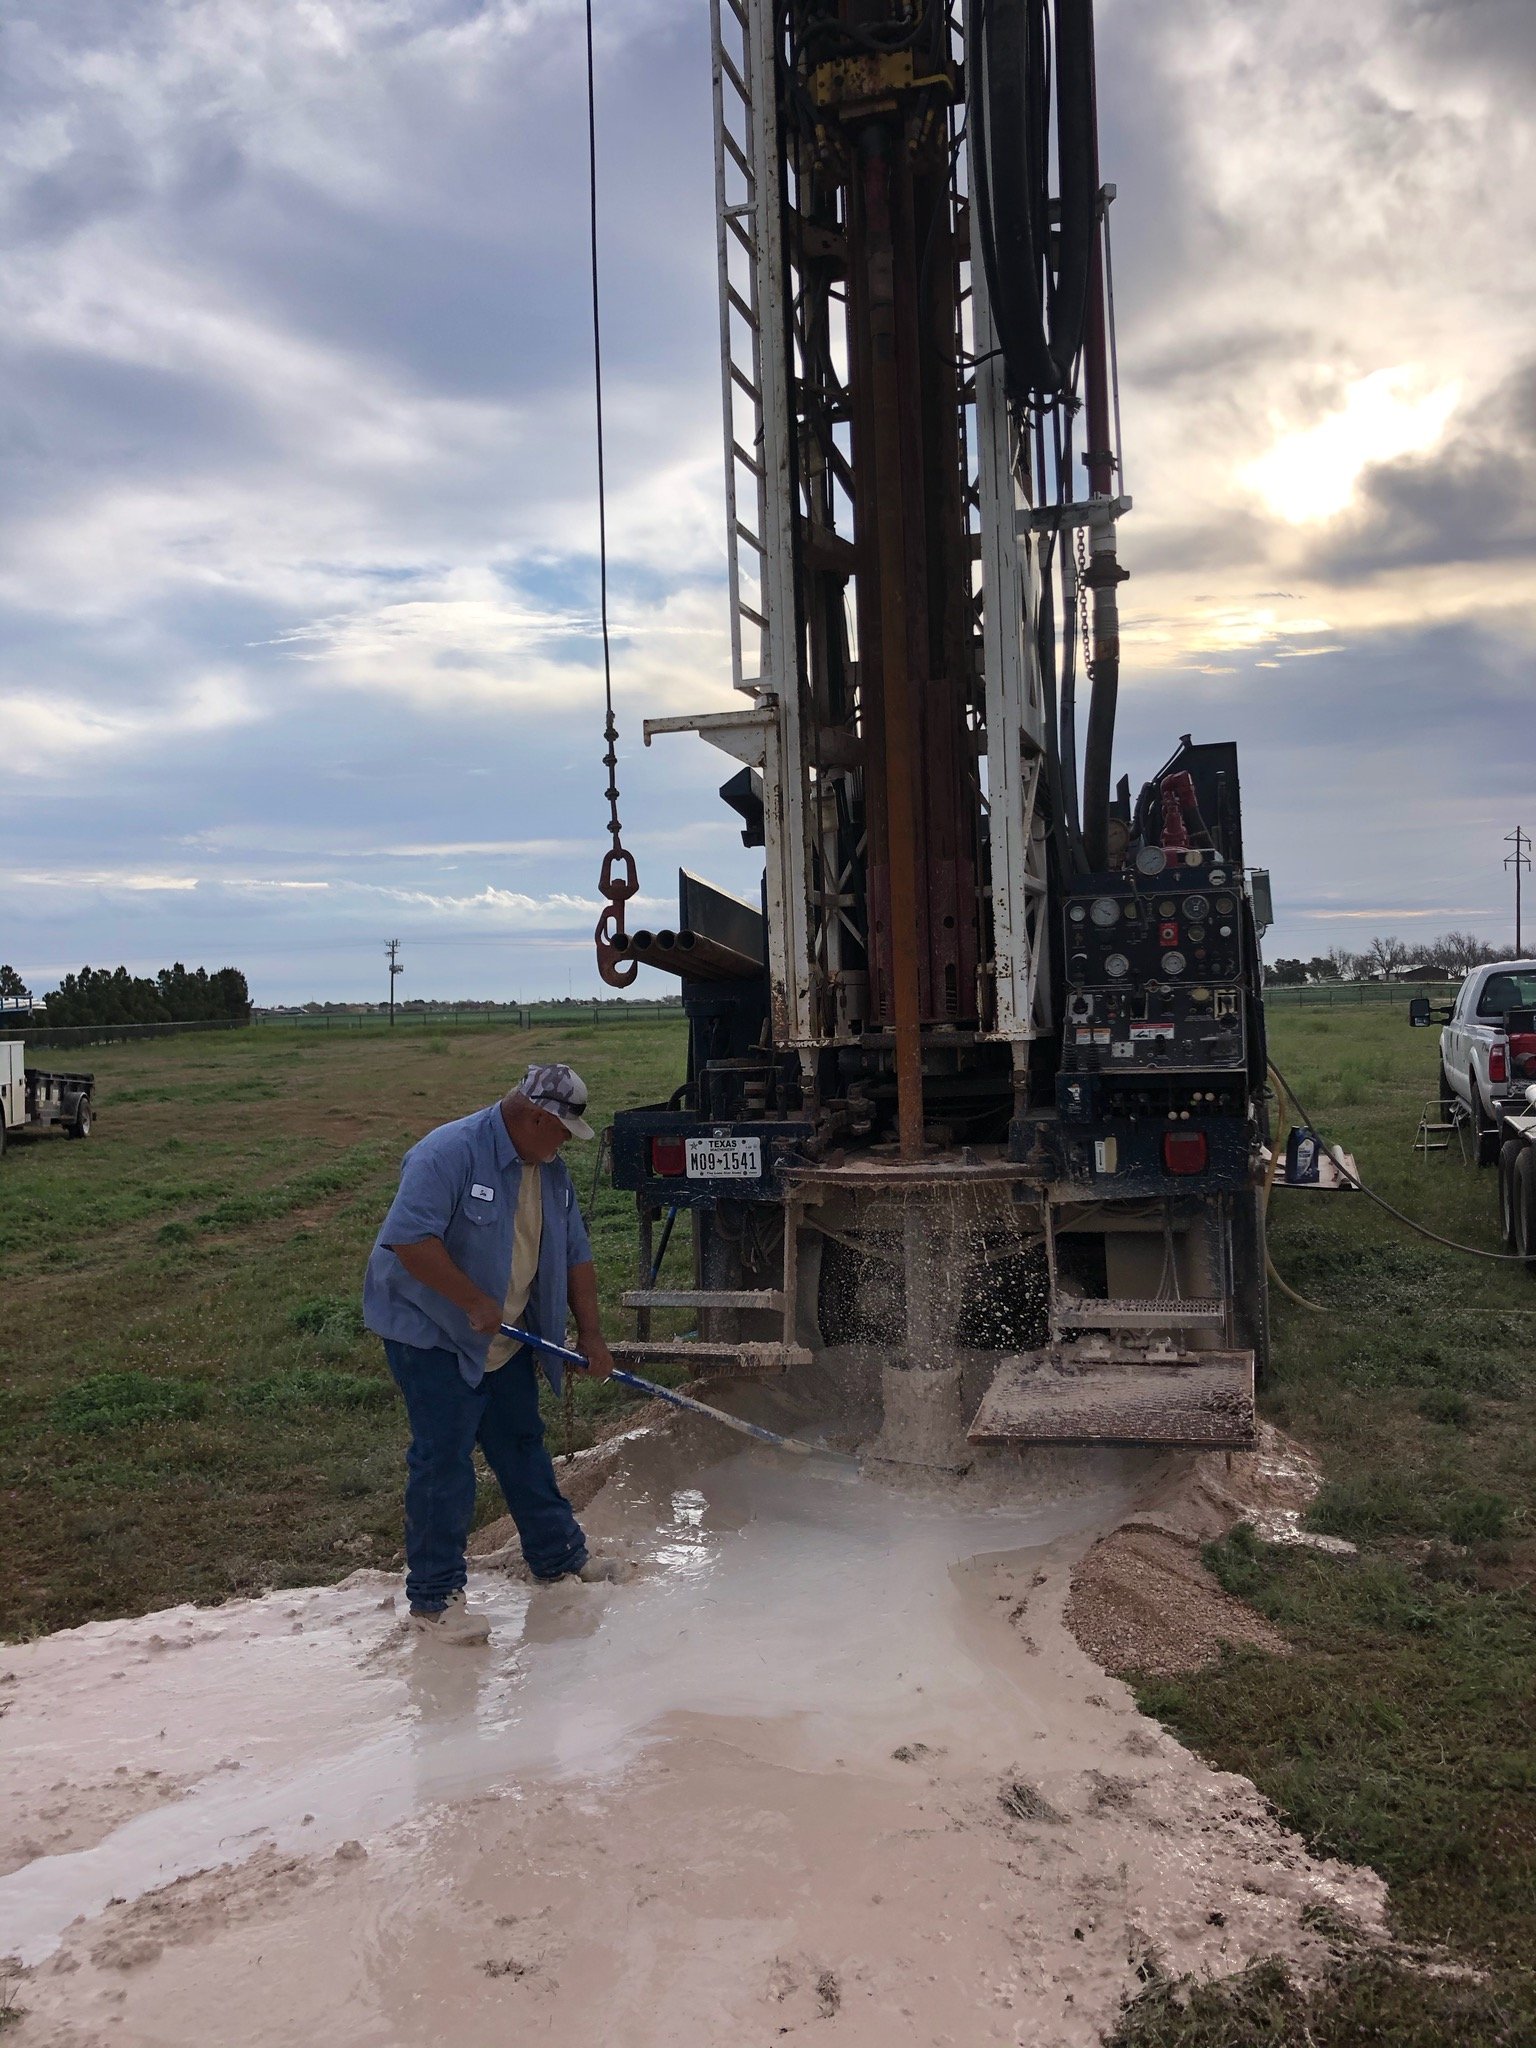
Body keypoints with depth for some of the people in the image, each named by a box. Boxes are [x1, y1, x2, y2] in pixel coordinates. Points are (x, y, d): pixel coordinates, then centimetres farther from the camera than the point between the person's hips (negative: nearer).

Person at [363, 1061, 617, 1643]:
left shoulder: (550, 1170, 3)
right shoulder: (448, 1153, -24)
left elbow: (575, 1255, 10)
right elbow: (410, 1239, -32)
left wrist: (590, 1333, 7)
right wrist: (476, 1302, -29)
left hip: (504, 1343, 8)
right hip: (431, 1334, -8)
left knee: (524, 1447, 18)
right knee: (444, 1462, -5)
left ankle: (558, 1557, 33)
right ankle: (434, 1597, 7)